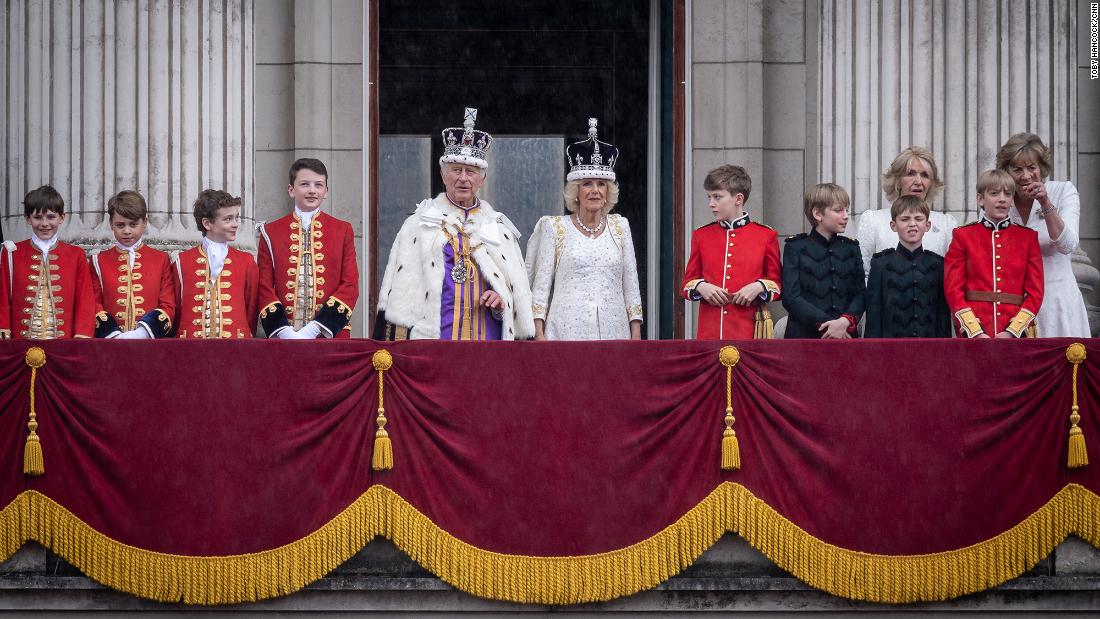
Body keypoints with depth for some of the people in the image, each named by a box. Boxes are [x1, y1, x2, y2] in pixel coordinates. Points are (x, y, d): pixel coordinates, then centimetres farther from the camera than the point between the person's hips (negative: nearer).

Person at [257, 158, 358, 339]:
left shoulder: (343, 231, 7)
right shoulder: (271, 232, 7)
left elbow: (350, 286, 1)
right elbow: (264, 287, 3)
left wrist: (314, 330, -11)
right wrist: (283, 332, -12)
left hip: (331, 337, 0)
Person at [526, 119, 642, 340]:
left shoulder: (620, 226, 14)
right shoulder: (554, 228, 6)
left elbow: (631, 283, 13)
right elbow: (540, 284, 4)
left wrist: (636, 333, 6)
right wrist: (539, 334, -5)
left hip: (613, 330, 2)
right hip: (568, 330, -2)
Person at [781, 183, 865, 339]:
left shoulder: (851, 248, 13)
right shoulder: (796, 248, 2)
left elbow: (859, 294, 7)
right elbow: (791, 298, -7)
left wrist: (846, 321, -13)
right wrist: (825, 323, -14)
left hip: (845, 335, 3)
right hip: (805, 335, -3)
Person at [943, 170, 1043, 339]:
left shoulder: (1028, 237, 9)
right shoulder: (963, 236, 5)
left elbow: (1035, 291, 4)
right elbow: (953, 290, 0)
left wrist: (1011, 332, -9)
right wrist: (976, 333, -12)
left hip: (1016, 335, 1)